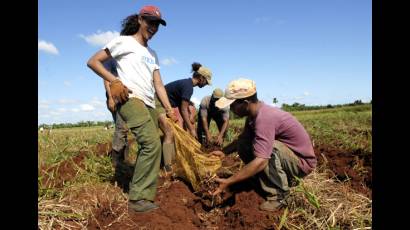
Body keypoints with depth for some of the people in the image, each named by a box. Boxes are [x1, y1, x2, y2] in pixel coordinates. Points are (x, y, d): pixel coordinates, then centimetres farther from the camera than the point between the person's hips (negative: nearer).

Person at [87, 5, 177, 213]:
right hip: (130, 99, -8)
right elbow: (93, 61, 4)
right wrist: (114, 81, -10)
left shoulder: (152, 54, 27)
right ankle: (139, 198, -11)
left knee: (150, 146, 3)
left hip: (149, 104, 8)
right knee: (152, 143, -21)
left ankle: (139, 194, 14)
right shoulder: (124, 41, 8)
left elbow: (158, 84, 19)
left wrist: (169, 108, 8)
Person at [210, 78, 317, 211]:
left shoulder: (264, 118, -32)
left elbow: (260, 162, -38)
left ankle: (278, 195, -12)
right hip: (285, 153, 9)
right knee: (243, 147, -1)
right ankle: (284, 179, 9)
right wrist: (223, 152, -5)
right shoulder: (254, 113, -4)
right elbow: (242, 139, 11)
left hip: (303, 161, -8)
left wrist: (228, 182, -33)